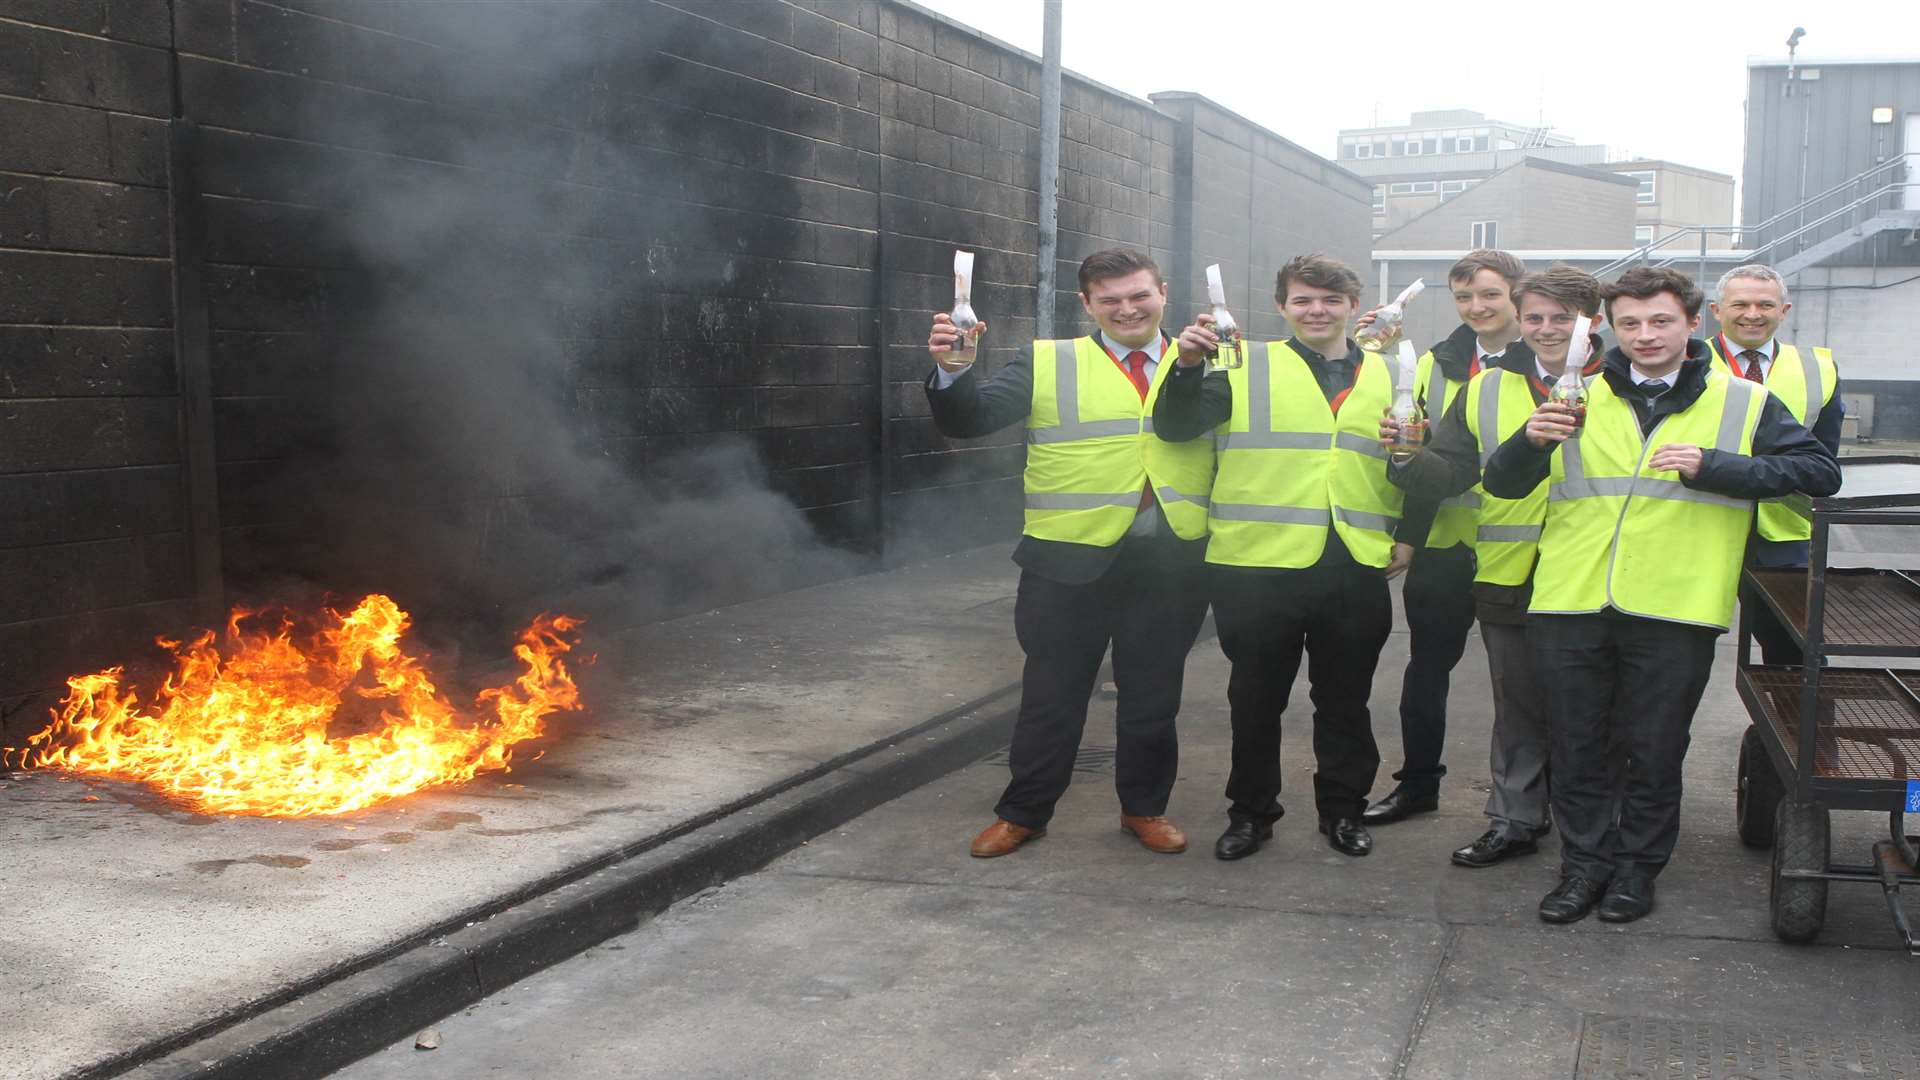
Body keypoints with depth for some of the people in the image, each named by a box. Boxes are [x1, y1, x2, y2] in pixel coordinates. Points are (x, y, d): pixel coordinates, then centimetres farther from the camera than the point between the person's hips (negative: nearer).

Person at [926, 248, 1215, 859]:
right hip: (1070, 560, -1)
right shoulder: (1048, 365, 2)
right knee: (1052, 693, 8)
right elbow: (970, 419, -6)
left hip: (1170, 562, 2)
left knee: (1153, 695, 13)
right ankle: (1023, 812, 23)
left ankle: (1144, 808, 31)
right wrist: (952, 369, -27)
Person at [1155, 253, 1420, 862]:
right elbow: (1176, 428, -6)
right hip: (1258, 567, -2)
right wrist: (1188, 367, -22)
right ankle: (1250, 813, 23)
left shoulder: (1386, 377, 13)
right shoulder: (1248, 366, 3)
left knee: (1345, 700, 13)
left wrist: (1408, 536, 7)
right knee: (1256, 698, 8)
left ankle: (1343, 811, 28)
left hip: (1357, 570, 2)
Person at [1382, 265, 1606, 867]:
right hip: (1508, 577, 3)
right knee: (1518, 709, 14)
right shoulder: (1486, 391, 8)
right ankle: (1515, 821, 26)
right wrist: (1406, 456, -16)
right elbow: (1450, 472, 4)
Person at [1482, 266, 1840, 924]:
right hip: (1570, 605, 2)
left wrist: (1712, 467, -12)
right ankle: (1585, 863, 24)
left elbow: (1820, 473, -2)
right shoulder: (1580, 401, 11)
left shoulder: (1744, 405, 6)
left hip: (1674, 608, -2)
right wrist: (1531, 441, -14)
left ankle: (1637, 868, 25)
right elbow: (1501, 485, 9)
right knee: (1577, 747, 9)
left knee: (1653, 752, 8)